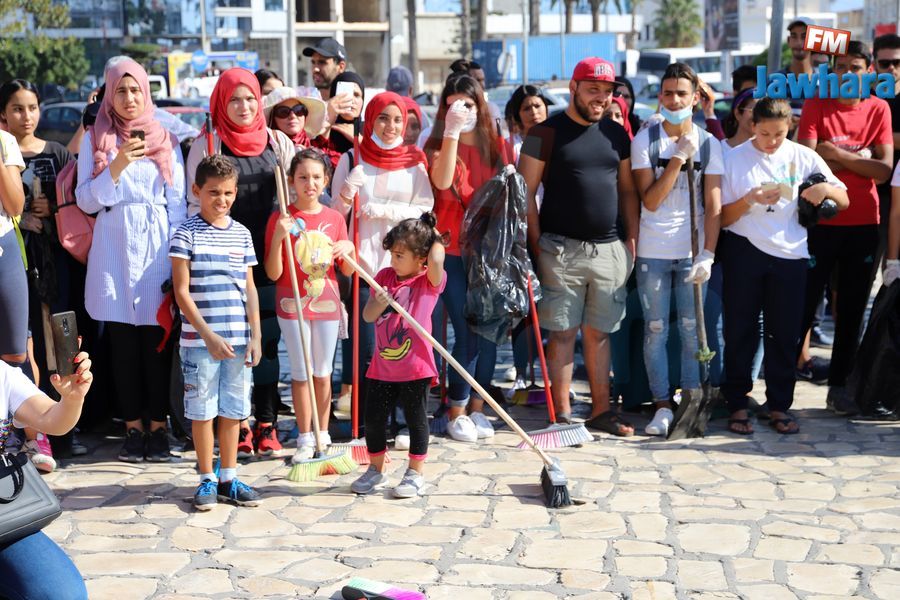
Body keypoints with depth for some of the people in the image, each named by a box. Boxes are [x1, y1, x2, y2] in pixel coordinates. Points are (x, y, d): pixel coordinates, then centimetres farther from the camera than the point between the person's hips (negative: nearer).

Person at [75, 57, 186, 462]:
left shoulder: (166, 141, 10)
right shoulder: (95, 140, 9)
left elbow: (178, 201, 8)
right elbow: (86, 201, 1)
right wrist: (118, 166, -12)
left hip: (158, 244, 0)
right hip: (114, 246, 0)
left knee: (157, 338, -3)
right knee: (122, 339, 0)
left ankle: (158, 427, 5)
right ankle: (133, 428, 8)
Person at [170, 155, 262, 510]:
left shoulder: (242, 234, 8)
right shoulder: (186, 234, -5)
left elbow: (249, 288, 10)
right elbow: (182, 291, -8)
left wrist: (255, 335, 4)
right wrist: (208, 335, -14)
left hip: (238, 338, 4)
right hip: (200, 340, -4)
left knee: (233, 409, 10)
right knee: (201, 409, 4)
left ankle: (228, 478, 21)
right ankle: (207, 480, 15)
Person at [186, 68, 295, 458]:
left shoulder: (278, 142, 9)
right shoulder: (207, 145, 2)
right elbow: (196, 203, 1)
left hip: (269, 257, 3)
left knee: (268, 340, 6)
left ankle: (266, 425, 14)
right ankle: (238, 428, 7)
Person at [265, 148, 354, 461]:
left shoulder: (335, 219, 4)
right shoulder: (281, 219, -6)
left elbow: (347, 271, 9)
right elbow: (273, 273, -9)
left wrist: (349, 248, -12)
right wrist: (278, 237, -22)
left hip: (327, 304, 3)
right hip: (293, 305, -3)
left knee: (323, 372, 10)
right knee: (301, 373, 2)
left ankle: (323, 435, 20)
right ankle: (305, 439, 12)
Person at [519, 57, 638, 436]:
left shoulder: (616, 134, 13)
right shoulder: (547, 132, -3)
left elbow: (627, 190, 18)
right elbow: (526, 191, -5)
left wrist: (632, 239, 10)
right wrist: (537, 243, -9)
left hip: (609, 249, 5)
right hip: (562, 249, -4)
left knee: (599, 333, 10)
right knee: (563, 333, -1)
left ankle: (601, 410, 17)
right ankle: (562, 415, 4)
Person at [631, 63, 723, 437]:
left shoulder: (709, 144, 4)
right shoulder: (645, 141, 1)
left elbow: (713, 207, -1)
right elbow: (650, 200, -7)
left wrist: (707, 254, -10)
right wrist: (679, 157, -13)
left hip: (693, 251, 0)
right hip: (653, 251, 0)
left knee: (692, 330, 3)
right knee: (655, 330, 3)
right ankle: (662, 406, 10)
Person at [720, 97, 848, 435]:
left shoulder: (803, 157, 4)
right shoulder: (734, 158, 0)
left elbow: (844, 202, 5)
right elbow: (722, 217, -1)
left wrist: (826, 188, -16)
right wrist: (750, 199, -18)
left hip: (789, 254, 2)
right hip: (744, 252, -1)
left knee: (785, 333, 7)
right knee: (740, 331, 3)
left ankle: (779, 406, 18)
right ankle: (737, 405, 14)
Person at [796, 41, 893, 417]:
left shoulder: (878, 109, 4)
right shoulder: (815, 106, -2)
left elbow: (884, 170, -7)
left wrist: (837, 154, -13)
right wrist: (859, 158, -11)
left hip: (863, 224, 2)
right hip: (820, 221, -2)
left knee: (853, 308, 8)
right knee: (804, 304, 0)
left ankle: (839, 385, 18)